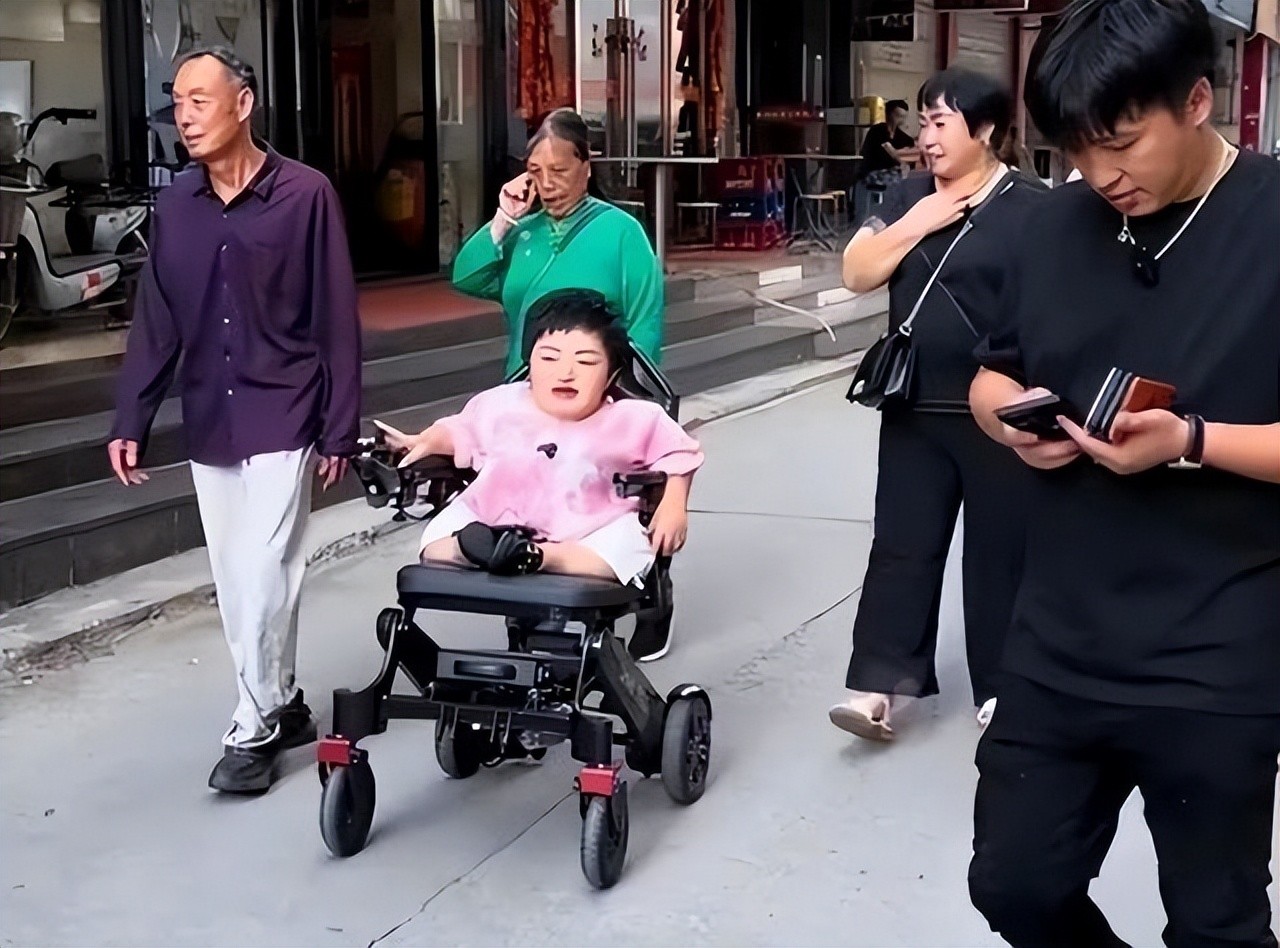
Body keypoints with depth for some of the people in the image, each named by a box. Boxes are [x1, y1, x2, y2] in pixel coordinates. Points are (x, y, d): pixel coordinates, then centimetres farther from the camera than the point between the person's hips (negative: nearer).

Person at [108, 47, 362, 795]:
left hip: (282, 421, -5)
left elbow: (336, 321, -7)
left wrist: (341, 428, -8)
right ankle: (281, 704, 26)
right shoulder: (175, 206, 4)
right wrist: (131, 420, 3)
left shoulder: (305, 194, -9)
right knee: (235, 583, 11)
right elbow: (156, 324, 8)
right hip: (209, 427, 5)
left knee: (265, 577, -5)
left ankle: (255, 728, 8)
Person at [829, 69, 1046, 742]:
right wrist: (916, 225, -9)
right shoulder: (909, 197, 9)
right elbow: (856, 274, 2)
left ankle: (998, 687, 21)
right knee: (901, 547, 3)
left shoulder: (1029, 208, -7)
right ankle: (878, 686, 5)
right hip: (916, 410, 4)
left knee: (999, 552, 8)